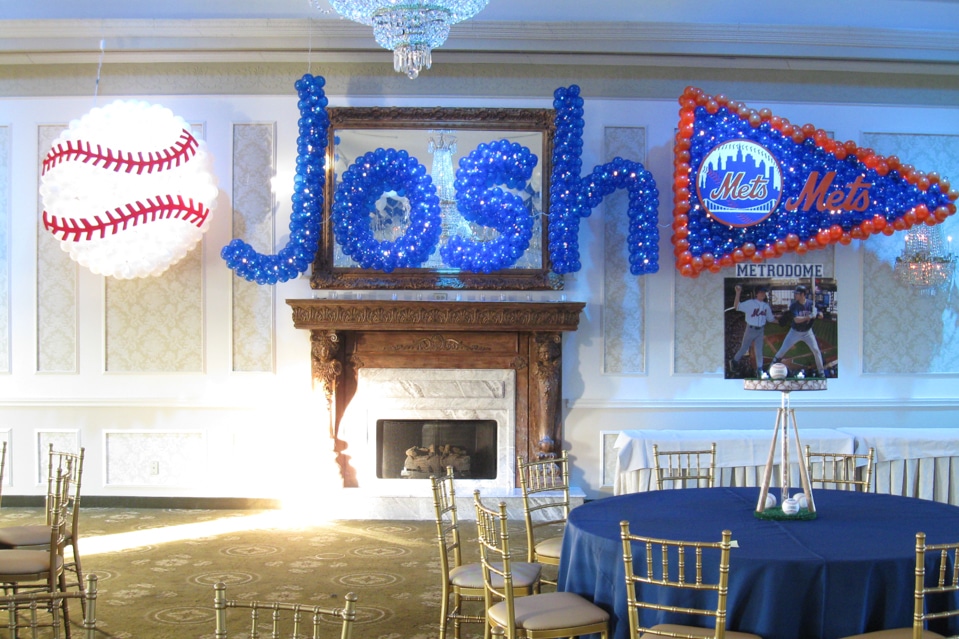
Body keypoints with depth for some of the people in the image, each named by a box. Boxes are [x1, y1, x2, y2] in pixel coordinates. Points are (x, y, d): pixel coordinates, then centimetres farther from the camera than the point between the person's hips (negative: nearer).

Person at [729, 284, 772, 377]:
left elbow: (770, 318, 16)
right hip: (750, 329, -4)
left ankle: (759, 370, 14)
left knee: (759, 351, 7)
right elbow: (737, 306, -29)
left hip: (760, 330, 4)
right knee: (744, 348, 9)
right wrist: (738, 293, -38)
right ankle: (734, 361, 31)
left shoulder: (766, 305, 3)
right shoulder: (749, 303, -14)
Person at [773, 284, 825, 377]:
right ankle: (774, 363, 17)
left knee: (816, 351, -2)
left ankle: (821, 372, 12)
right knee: (783, 350, -2)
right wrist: (809, 316, -41)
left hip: (807, 332, 1)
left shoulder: (811, 304, -13)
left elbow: (821, 316, -9)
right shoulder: (793, 305, -18)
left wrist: (817, 314, -33)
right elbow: (796, 319, -28)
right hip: (795, 332, -1)